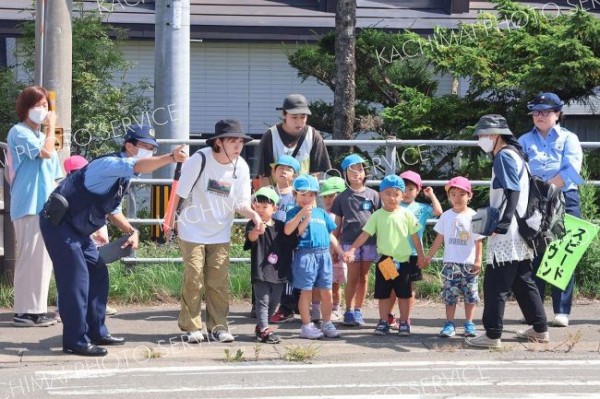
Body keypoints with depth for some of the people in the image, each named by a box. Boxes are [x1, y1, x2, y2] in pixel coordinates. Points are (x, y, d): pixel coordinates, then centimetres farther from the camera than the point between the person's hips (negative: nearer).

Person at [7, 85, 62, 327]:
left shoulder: (43, 136, 22)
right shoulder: (19, 132, -5)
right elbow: (45, 152, -20)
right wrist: (52, 127, -6)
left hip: (47, 207, 9)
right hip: (29, 207, -9)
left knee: (44, 259, 8)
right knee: (29, 258, -11)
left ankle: (38, 309, 13)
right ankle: (24, 311, -10)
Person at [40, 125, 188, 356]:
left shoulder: (123, 175, 11)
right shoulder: (110, 164, -20)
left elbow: (113, 210, 20)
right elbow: (138, 166, -41)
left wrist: (131, 231, 5)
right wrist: (171, 158, -53)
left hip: (77, 229, 10)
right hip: (58, 223, -10)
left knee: (98, 275, 11)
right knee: (76, 279, -12)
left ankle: (96, 332, 21)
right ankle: (75, 341, -7)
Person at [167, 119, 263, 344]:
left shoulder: (241, 167, -7)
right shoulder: (200, 160, -18)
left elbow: (241, 203, -2)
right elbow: (180, 191, -9)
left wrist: (253, 214, -22)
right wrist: (170, 217, -8)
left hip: (220, 233, 4)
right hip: (193, 230, -3)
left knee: (219, 281, 3)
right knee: (194, 279, -4)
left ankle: (218, 327, 12)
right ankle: (191, 327, 6)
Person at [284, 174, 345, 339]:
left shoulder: (321, 213, 16)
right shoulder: (295, 212, -1)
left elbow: (330, 235, 21)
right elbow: (288, 230, -18)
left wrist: (340, 251, 16)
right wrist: (303, 214, -21)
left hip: (323, 255, 5)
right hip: (305, 255, -5)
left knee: (326, 293, 8)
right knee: (306, 292, -1)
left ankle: (327, 324, 19)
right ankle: (307, 326, 6)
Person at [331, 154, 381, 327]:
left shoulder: (372, 195, 6)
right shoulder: (342, 197, 5)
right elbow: (337, 224, 8)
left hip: (369, 241, 1)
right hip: (350, 241, -1)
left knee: (363, 277, 6)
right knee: (353, 277, -4)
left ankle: (358, 310, 15)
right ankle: (349, 311, 2)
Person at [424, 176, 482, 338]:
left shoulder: (473, 216, -3)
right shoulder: (446, 216, 4)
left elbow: (478, 241, -2)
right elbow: (439, 238, 9)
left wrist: (478, 261, -7)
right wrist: (429, 256, 7)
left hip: (469, 264, -1)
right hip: (451, 263, 1)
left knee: (470, 294, 4)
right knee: (450, 294, 1)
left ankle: (469, 323, 13)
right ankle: (449, 324, 6)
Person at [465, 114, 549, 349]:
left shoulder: (504, 156, -11)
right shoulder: (513, 154, 18)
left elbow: (513, 191, -20)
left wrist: (503, 223, -27)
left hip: (506, 234, -10)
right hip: (519, 233, 10)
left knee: (495, 284, -7)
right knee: (523, 282, 15)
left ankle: (492, 334, -7)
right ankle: (540, 329, 20)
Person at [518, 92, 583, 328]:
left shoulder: (568, 139, 8)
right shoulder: (525, 141, 15)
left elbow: (571, 170, -7)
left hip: (564, 202, -2)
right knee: (534, 256, 1)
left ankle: (561, 311, -4)